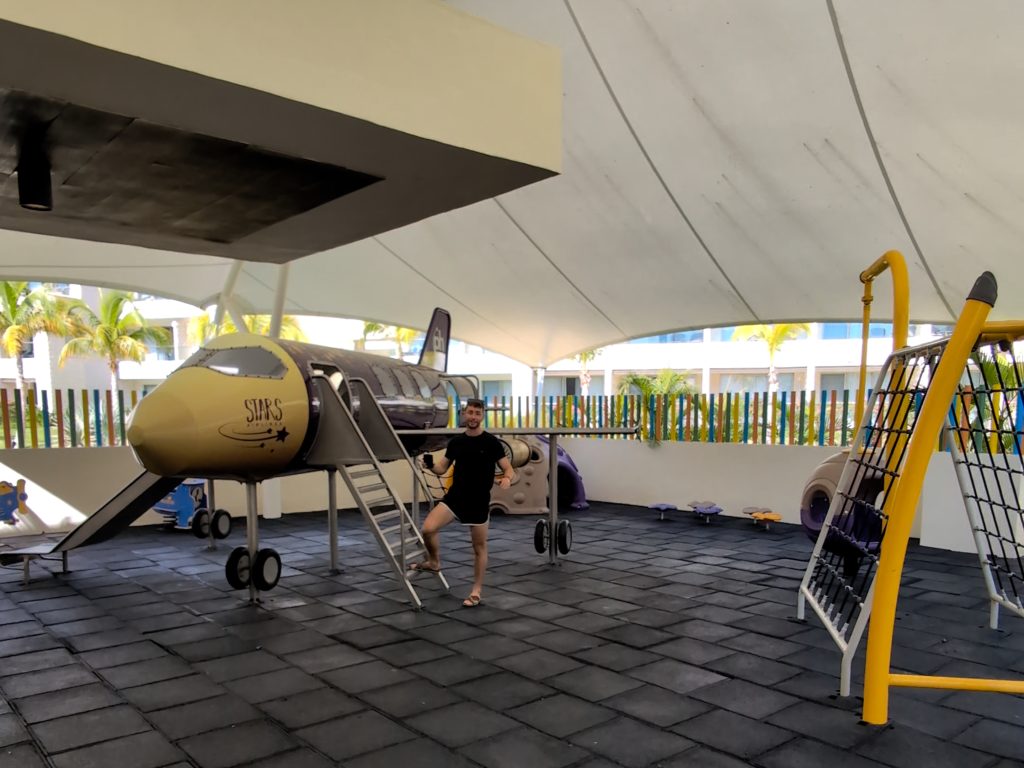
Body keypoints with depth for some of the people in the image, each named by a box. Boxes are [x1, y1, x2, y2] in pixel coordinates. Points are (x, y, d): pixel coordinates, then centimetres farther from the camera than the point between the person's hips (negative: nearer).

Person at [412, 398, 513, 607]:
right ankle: (434, 562, 12)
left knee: (479, 547, 7)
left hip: (479, 502, -2)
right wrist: (430, 465, -13)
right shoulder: (455, 441, 4)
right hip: (454, 496, 3)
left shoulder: (491, 442, -7)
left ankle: (477, 591, 23)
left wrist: (506, 479, -28)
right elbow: (442, 468, 10)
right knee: (428, 529, -17)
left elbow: (508, 469, -5)